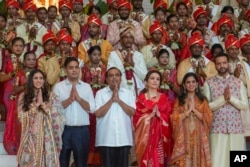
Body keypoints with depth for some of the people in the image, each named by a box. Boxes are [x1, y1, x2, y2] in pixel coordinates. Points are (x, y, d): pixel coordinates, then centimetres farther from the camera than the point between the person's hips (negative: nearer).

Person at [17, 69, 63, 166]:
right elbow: (22, 117, -4)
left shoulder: (50, 97, 2)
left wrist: (43, 104, -11)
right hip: (30, 137, 1)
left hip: (46, 137, 0)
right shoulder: (24, 97, 4)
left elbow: (56, 117, -3)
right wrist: (35, 105, -11)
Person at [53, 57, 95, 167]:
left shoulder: (87, 87, 7)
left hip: (82, 130, 2)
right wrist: (70, 99, -16)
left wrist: (79, 98, -13)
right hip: (64, 129, -1)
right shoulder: (58, 87, 2)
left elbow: (91, 108, -1)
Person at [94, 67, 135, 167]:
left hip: (124, 138, 2)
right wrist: (112, 99, -12)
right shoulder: (100, 93, 2)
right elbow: (98, 113, -9)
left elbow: (132, 112, -4)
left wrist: (118, 100, -11)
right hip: (106, 139, -2)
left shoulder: (128, 93, 8)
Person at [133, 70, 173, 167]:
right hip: (145, 134, -1)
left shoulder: (164, 98, 10)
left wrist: (159, 115, -13)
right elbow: (137, 117, -2)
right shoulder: (141, 98, 4)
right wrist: (150, 115, -14)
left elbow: (169, 116, 3)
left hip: (161, 135, 2)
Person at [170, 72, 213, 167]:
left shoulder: (202, 100, 8)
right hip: (183, 137, -1)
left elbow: (208, 118, -1)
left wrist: (194, 109, -8)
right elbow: (174, 118, -4)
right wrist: (188, 110, -10)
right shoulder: (179, 100, 6)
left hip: (199, 137, 1)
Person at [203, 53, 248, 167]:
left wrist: (231, 98, -13)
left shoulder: (238, 82, 8)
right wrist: (223, 98, -15)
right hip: (217, 128, -2)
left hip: (236, 128, 2)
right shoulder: (209, 83, 2)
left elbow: (245, 106, 2)